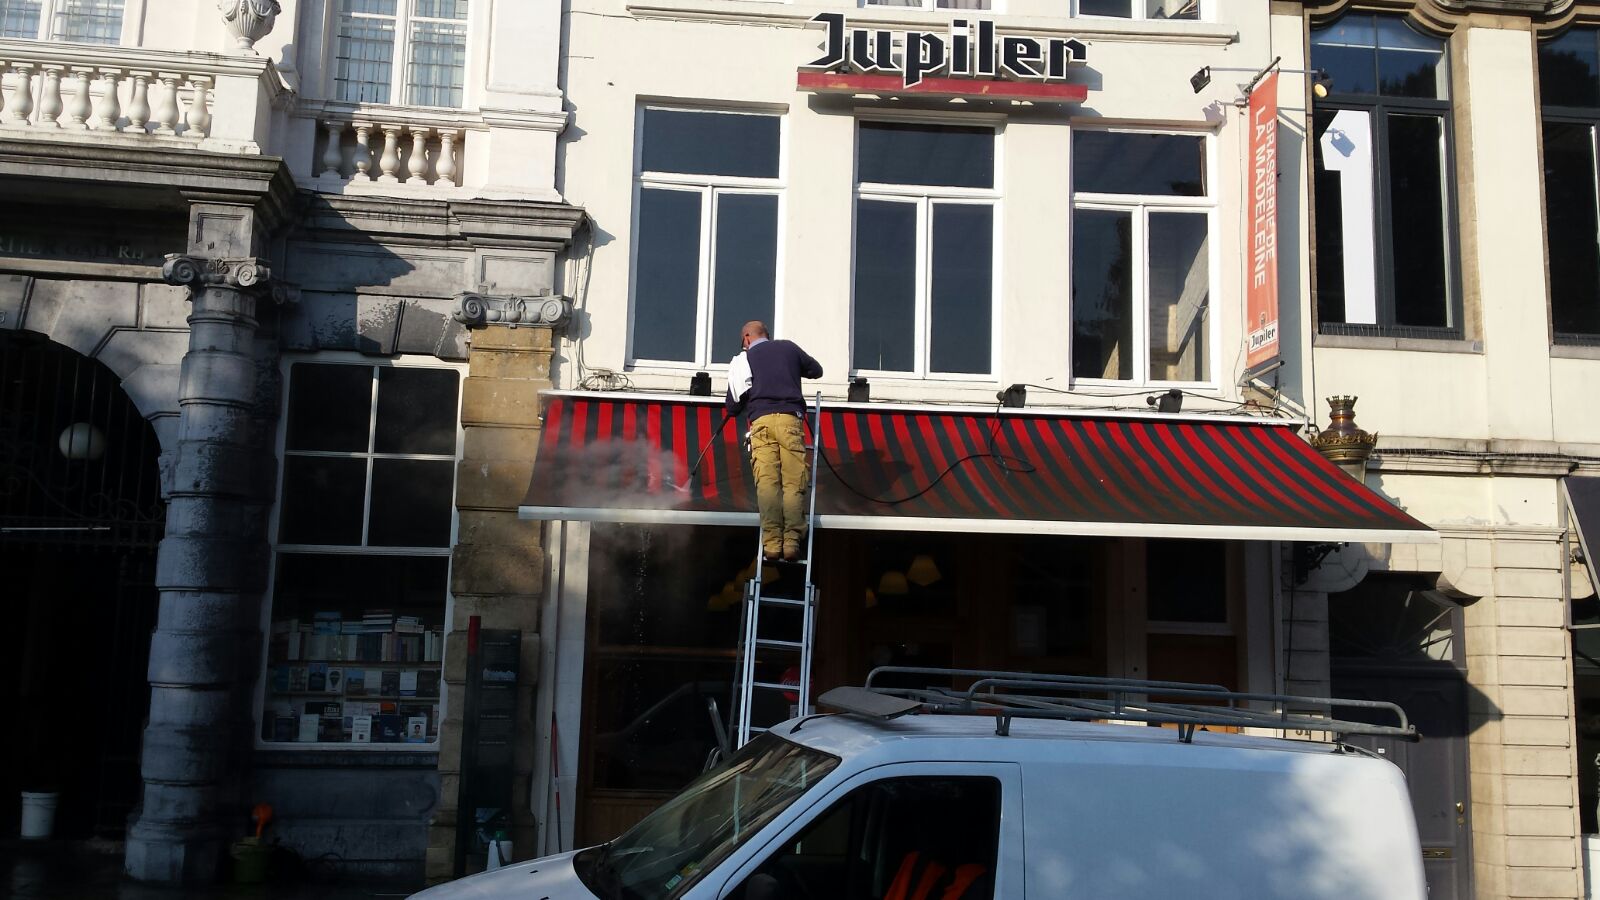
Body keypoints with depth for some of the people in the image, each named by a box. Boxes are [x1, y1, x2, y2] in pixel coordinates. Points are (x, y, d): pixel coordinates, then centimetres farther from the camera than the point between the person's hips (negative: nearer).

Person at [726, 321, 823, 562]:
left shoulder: (742, 360, 18)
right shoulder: (789, 348, 21)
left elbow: (733, 406, 16)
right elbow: (816, 370, 35)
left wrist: (736, 409, 39)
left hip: (760, 421, -1)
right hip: (790, 419, 1)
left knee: (767, 483, -6)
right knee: (793, 483, -3)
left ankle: (771, 542, -15)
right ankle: (792, 541, -14)